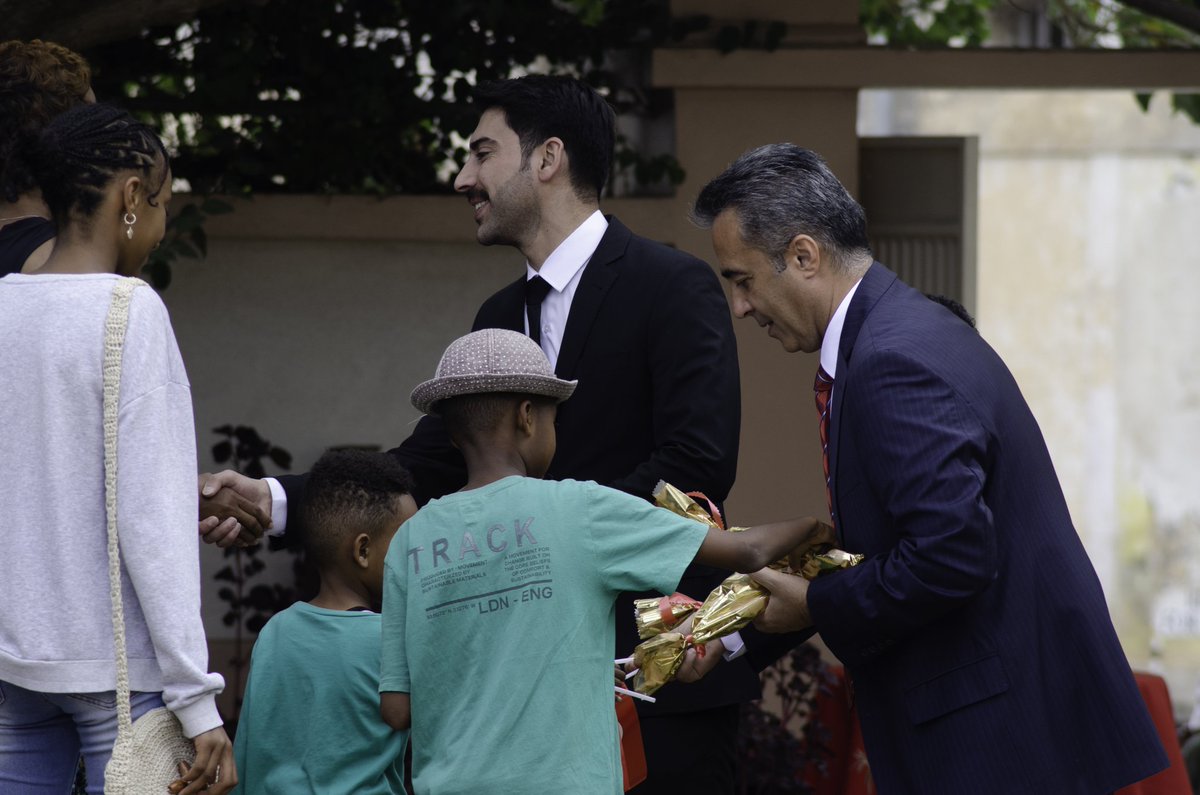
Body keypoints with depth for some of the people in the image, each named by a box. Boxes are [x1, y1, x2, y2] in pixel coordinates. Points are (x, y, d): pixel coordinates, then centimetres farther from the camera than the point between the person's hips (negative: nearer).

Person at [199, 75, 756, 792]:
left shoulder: (674, 286, -9)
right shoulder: (502, 318, 16)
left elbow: (699, 464, -19)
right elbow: (428, 464, 12)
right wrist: (275, 500, 0)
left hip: (663, 670, -7)